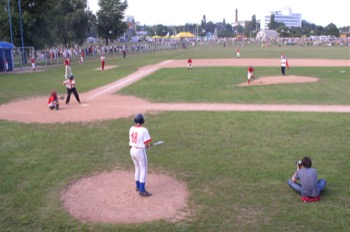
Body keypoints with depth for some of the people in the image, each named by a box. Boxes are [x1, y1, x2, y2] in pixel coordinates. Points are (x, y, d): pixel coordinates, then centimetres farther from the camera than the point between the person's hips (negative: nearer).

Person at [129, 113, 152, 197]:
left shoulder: (132, 129, 1)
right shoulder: (144, 130, -19)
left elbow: (130, 141, 8)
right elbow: (147, 145, -17)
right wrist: (148, 145, 6)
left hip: (132, 151, 7)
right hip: (140, 151, -7)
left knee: (137, 168, 23)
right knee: (143, 170, 4)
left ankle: (138, 186, 35)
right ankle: (142, 191, 4)